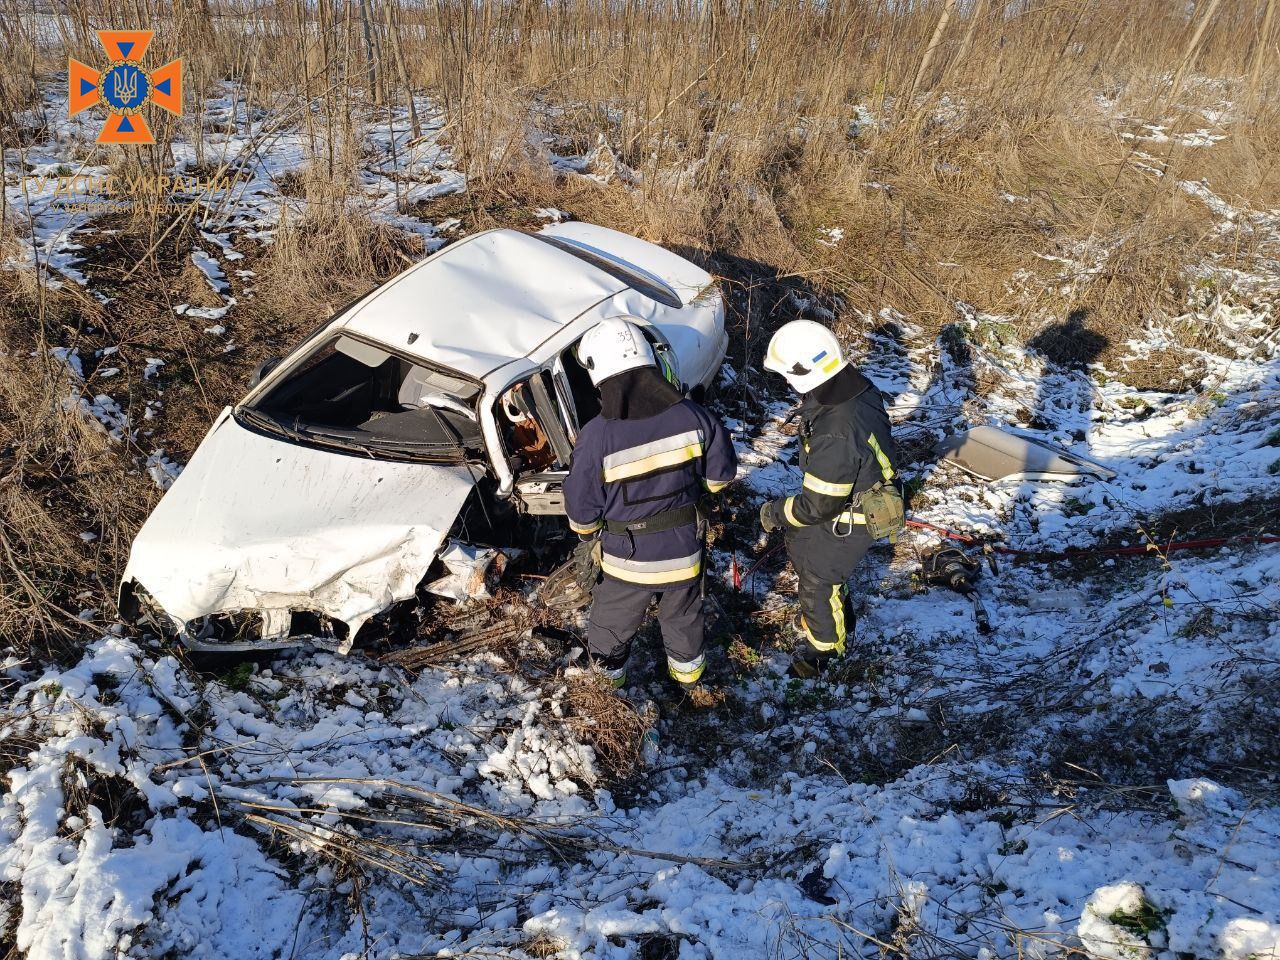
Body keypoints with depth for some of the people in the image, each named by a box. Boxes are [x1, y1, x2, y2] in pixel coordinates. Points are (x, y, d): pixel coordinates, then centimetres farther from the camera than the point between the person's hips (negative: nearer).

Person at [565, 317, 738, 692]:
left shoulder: (597, 437, -27)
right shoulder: (691, 416, -19)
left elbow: (581, 510, -15)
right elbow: (722, 473, -4)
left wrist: (587, 531, 8)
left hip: (628, 557, -2)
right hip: (684, 549, 3)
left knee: (612, 620, 28)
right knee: (683, 617, 30)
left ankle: (610, 669, 52)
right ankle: (688, 671, 53)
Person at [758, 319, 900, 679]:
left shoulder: (836, 435, -40)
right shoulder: (857, 388, -12)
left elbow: (819, 505, -30)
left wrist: (775, 513, -14)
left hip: (846, 520, -9)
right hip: (861, 494, 9)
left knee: (818, 580, 14)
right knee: (801, 550, 28)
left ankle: (824, 645, 41)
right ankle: (820, 615, 53)